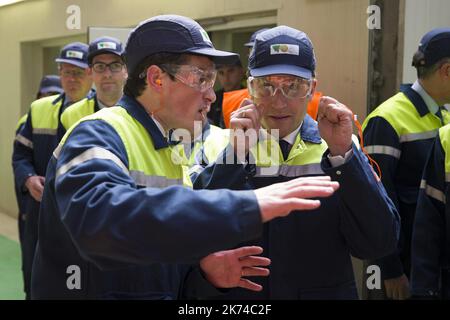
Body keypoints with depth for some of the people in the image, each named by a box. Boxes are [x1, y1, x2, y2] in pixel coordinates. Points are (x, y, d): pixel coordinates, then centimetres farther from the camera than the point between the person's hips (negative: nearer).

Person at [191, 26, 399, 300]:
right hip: (237, 295, 0)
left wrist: (342, 154, -25)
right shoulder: (222, 145, -8)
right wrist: (235, 153, -25)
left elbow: (379, 245, -16)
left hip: (325, 291, 1)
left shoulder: (343, 148, -6)